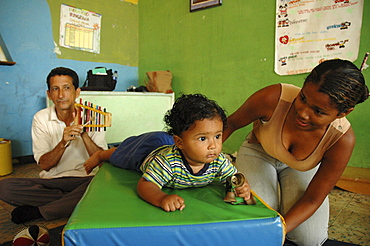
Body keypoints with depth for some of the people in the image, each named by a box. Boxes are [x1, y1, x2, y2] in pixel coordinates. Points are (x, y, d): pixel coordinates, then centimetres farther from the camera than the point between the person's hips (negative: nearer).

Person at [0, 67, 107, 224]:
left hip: (84, 179, -1)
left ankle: (37, 212, -17)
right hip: (51, 180, 2)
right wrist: (63, 143, -25)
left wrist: (84, 134, -24)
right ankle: (72, 201, -14)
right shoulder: (41, 118, 0)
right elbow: (44, 165, -6)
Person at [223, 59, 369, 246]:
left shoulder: (343, 139, -30)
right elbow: (230, 123, -18)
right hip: (258, 154, -1)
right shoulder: (273, 98, -37)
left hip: (301, 167, 2)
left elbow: (312, 199, -22)